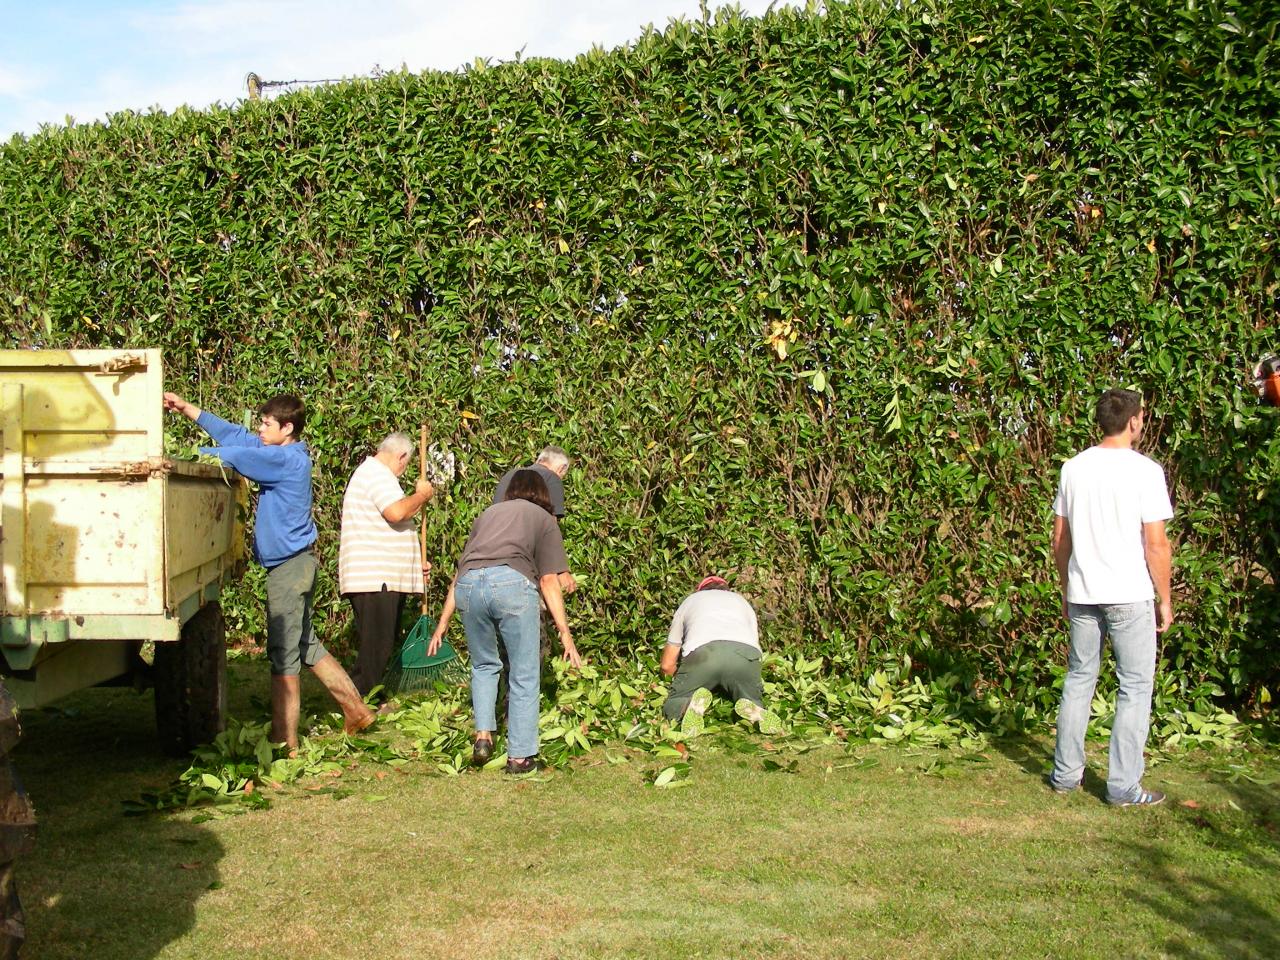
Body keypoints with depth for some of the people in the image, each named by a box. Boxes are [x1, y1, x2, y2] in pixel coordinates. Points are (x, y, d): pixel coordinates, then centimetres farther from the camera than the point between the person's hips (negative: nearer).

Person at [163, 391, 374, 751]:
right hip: (294, 563, 10)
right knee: (304, 644, 19)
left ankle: (284, 742, 0)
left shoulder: (287, 459, -16)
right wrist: (186, 408, 12)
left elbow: (235, 455, -21)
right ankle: (356, 711, 26)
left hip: (289, 566, -10)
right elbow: (234, 434, 13)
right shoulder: (285, 454, 11)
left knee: (284, 654, -5)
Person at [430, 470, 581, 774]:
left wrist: (443, 623, 35)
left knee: (484, 665, 26)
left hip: (468, 584, 4)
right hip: (512, 581, -4)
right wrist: (565, 633, 13)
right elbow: (549, 581, 13)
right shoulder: (544, 519, 24)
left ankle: (483, 735, 15)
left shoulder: (489, 512, 34)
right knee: (524, 675, 8)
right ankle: (520, 757, 9)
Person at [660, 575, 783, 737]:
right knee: (755, 704, 25)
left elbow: (667, 665, 35)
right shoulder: (742, 601, 42)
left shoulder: (689, 601, 38)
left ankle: (694, 705, -18)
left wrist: (687, 678, 54)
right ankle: (754, 711, -11)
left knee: (671, 710, 17)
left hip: (701, 652, -1)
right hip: (745, 652, 1)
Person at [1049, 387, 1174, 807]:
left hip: (1082, 595, 5)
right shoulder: (1144, 471, -10)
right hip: (1129, 597, -5)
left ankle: (1066, 774, 20)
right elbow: (1156, 546, -11)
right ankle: (1123, 786, 6)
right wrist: (1165, 600, 0)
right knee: (1135, 686, 5)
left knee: (1079, 679, 15)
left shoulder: (1074, 468, 5)